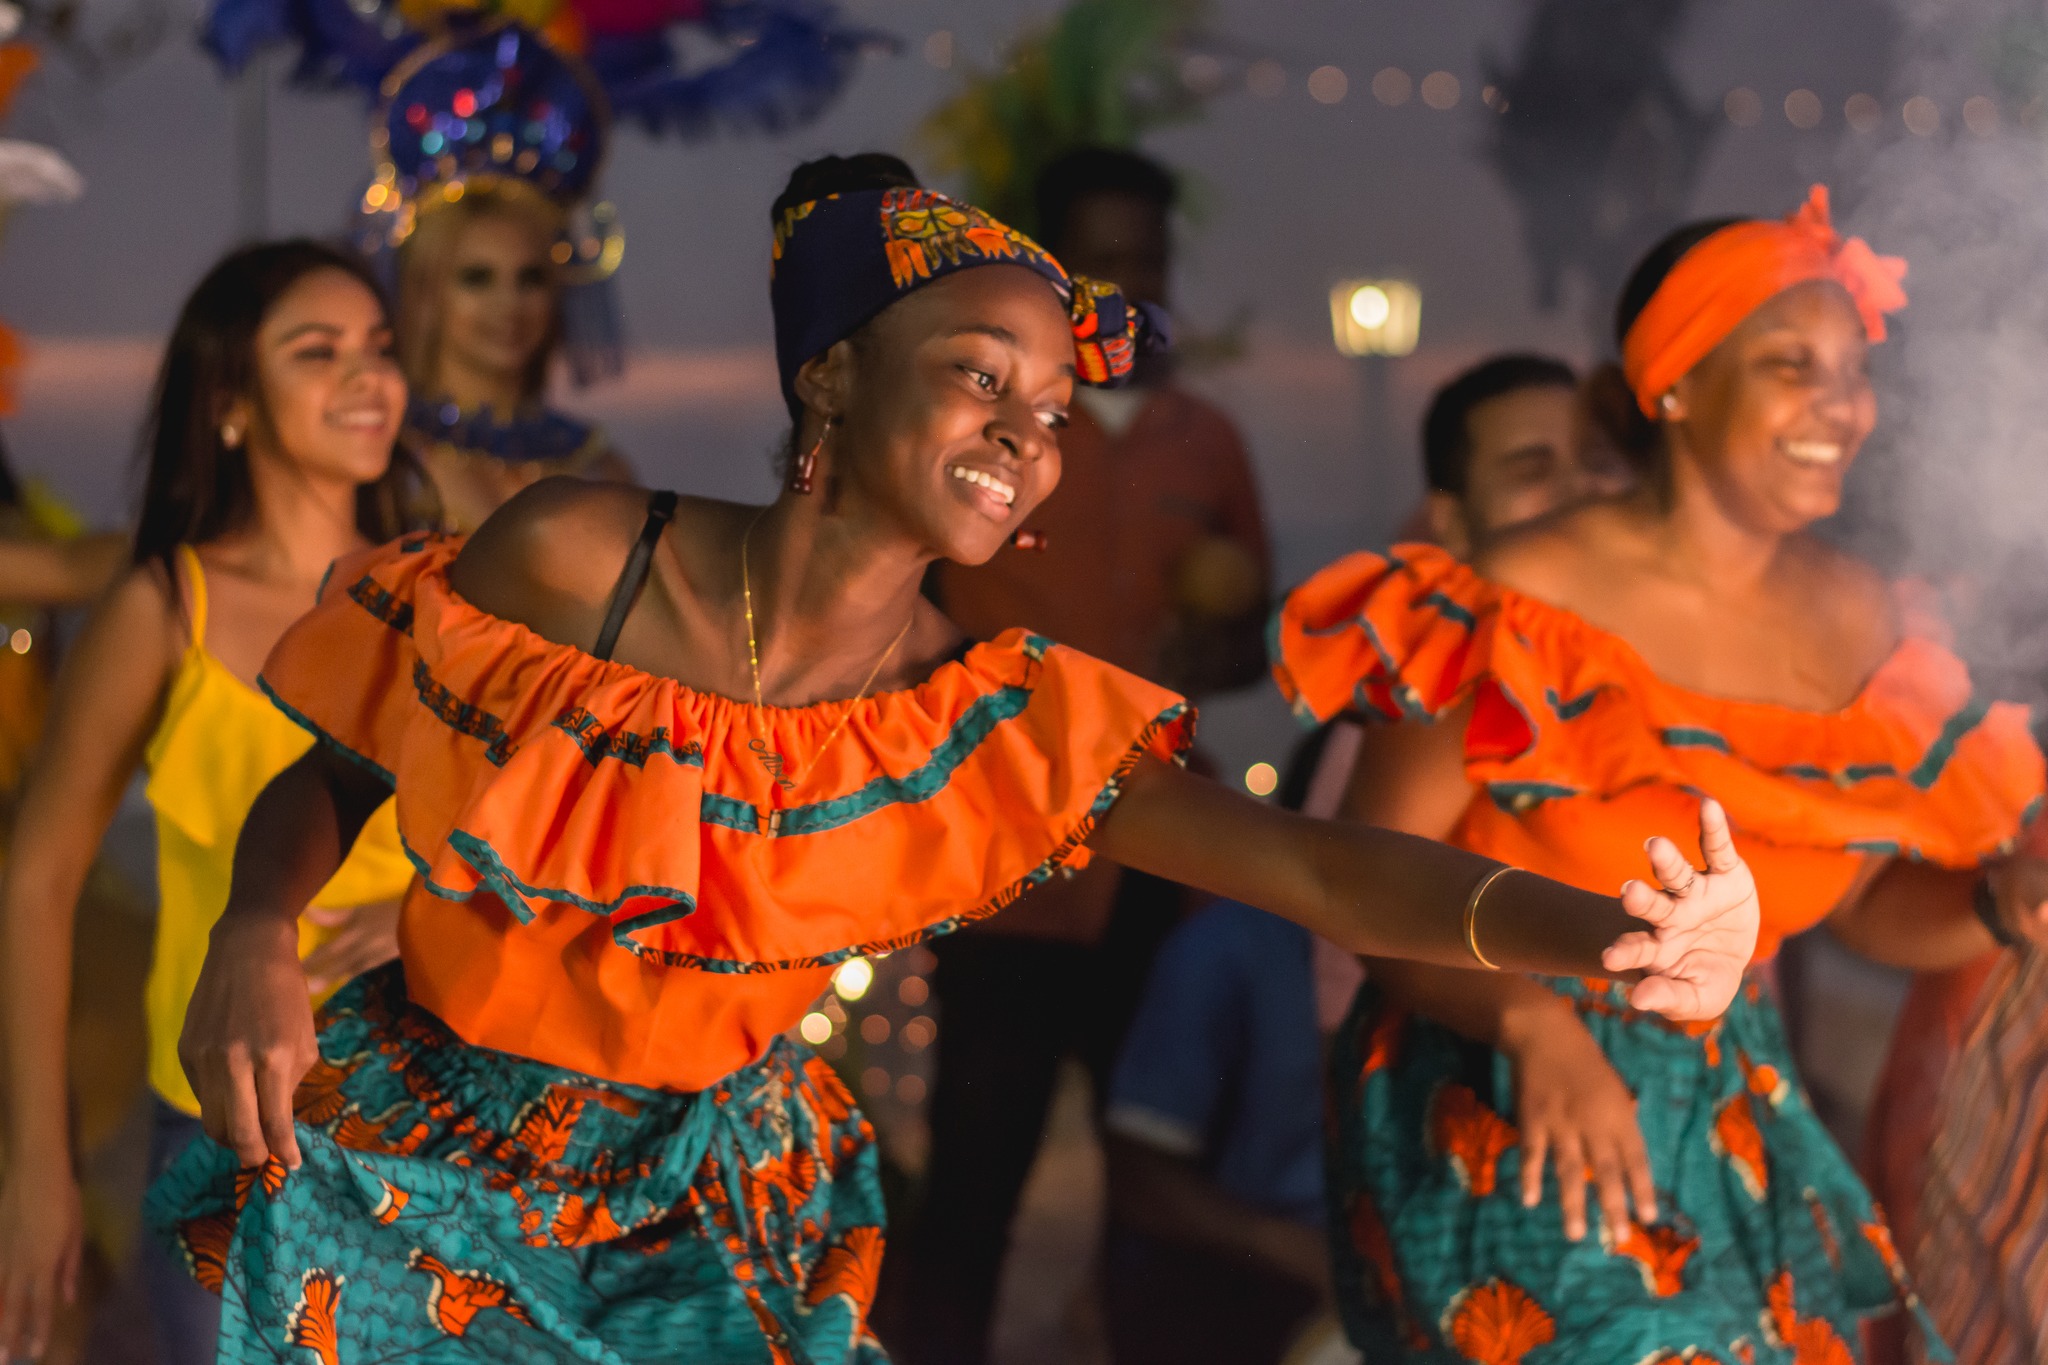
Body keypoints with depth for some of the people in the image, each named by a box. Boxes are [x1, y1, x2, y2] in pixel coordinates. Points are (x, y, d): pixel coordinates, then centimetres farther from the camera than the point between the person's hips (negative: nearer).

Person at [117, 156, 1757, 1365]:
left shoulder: (1003, 729, -14)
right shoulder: (577, 557, -18)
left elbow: (1315, 866, -26)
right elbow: (332, 775, -5)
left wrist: (1599, 925, -44)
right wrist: (257, 941, -27)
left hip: (696, 1208, 2)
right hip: (406, 1143, -2)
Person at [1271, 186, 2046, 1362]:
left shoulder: (1854, 622, 3)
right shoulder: (1529, 605, -15)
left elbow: (1866, 896, 12)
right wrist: (1535, 1023, -31)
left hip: (1738, 1128, 6)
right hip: (1509, 1126, -6)